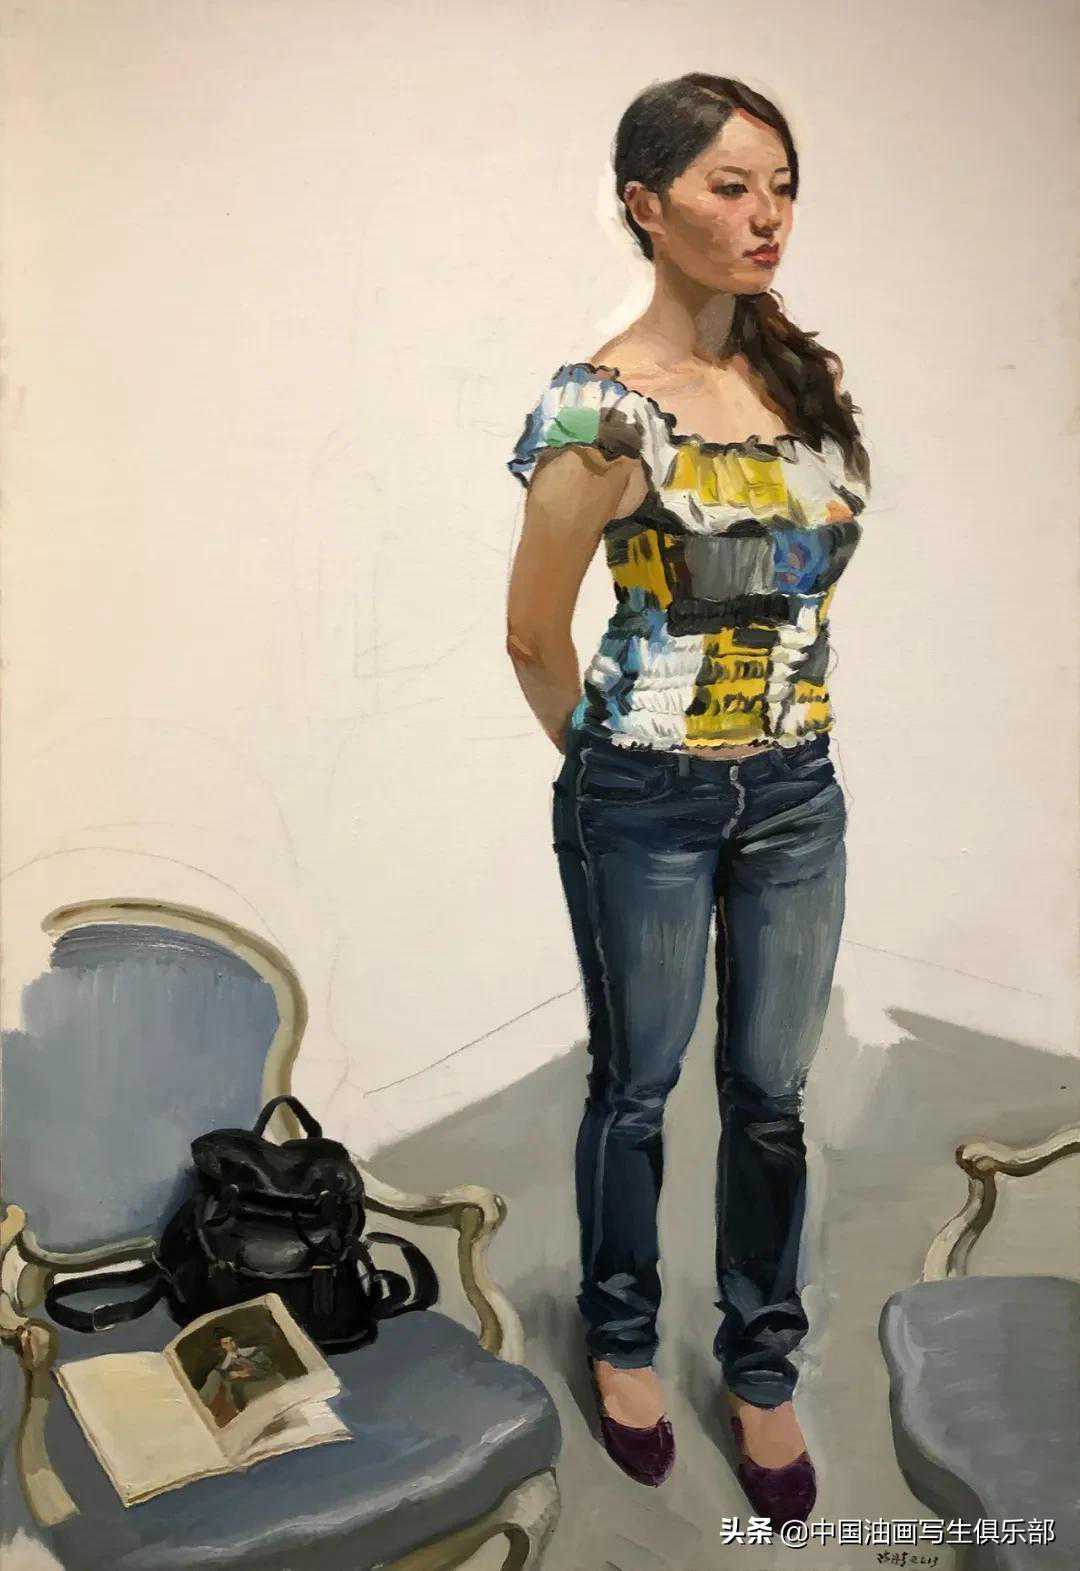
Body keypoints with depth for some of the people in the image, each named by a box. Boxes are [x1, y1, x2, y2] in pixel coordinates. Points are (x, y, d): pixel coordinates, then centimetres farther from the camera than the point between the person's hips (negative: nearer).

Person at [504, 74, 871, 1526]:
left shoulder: (798, 373, 3)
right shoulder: (605, 411, -16)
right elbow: (535, 640, -7)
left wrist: (779, 741, 14)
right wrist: (616, 760, 7)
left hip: (798, 793, 5)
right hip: (650, 806, -5)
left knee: (771, 1095, 16)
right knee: (637, 1087, 14)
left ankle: (762, 1367, 38)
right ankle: (622, 1338, 40)